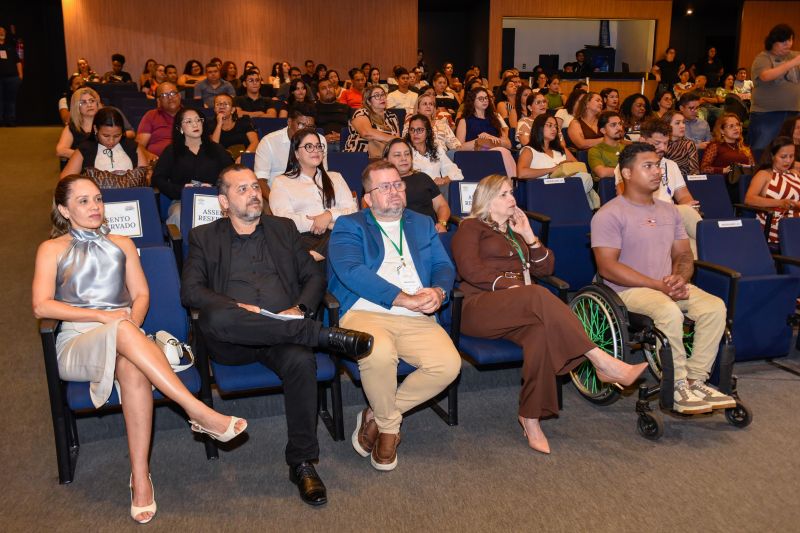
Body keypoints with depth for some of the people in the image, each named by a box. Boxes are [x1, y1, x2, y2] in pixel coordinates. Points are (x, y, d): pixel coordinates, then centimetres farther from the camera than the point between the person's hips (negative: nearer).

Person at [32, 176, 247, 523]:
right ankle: (199, 412, -45)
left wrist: (132, 323, -8)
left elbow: (141, 294, 16)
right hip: (76, 343, -2)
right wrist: (102, 316, -11)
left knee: (132, 368, -37)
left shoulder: (121, 244, 24)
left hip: (123, 336, 2)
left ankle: (141, 478, -39)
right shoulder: (52, 249, 14)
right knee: (122, 332, -39)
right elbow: (42, 306, 0)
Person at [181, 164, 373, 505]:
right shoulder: (204, 237, 16)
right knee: (216, 317, -37)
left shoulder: (283, 229, 23)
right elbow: (190, 291, 2)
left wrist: (300, 308, -6)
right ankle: (327, 336, -30)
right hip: (232, 341, -1)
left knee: (301, 360, -34)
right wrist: (237, 307, -14)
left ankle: (302, 462, -18)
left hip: (284, 333, 1)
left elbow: (315, 276, 16)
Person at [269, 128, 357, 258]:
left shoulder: (335, 178, 29)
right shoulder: (281, 182, 17)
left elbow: (353, 210, 14)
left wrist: (330, 215, -9)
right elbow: (284, 219, -1)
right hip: (304, 237, -4)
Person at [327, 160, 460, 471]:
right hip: (366, 314, -4)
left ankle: (377, 415, -1)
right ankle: (389, 427, -6)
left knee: (449, 364, -24)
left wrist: (438, 291, -9)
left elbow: (444, 266, 17)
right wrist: (404, 299, -17)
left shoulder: (422, 224, 25)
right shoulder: (348, 226, 9)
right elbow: (350, 270, -10)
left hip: (417, 318, 4)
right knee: (380, 354, -37)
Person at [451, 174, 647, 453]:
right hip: (481, 307, -5)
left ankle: (530, 416, -29)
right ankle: (602, 361, -39)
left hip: (521, 310, 5)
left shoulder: (515, 229, 31)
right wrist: (509, 284, -16)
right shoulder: (471, 228, 13)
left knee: (542, 332, -33)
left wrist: (529, 237, 10)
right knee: (538, 295, -36)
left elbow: (545, 268, 24)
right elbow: (470, 269, -6)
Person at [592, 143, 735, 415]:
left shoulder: (669, 211, 17)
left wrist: (680, 278, -8)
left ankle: (695, 379, -10)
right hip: (628, 290, -7)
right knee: (669, 312, -34)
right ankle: (677, 387, -19)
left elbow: (683, 255, 18)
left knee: (715, 307, -19)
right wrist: (659, 285, -19)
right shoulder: (609, 214, -7)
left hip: (671, 286, 7)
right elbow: (608, 268, -15)